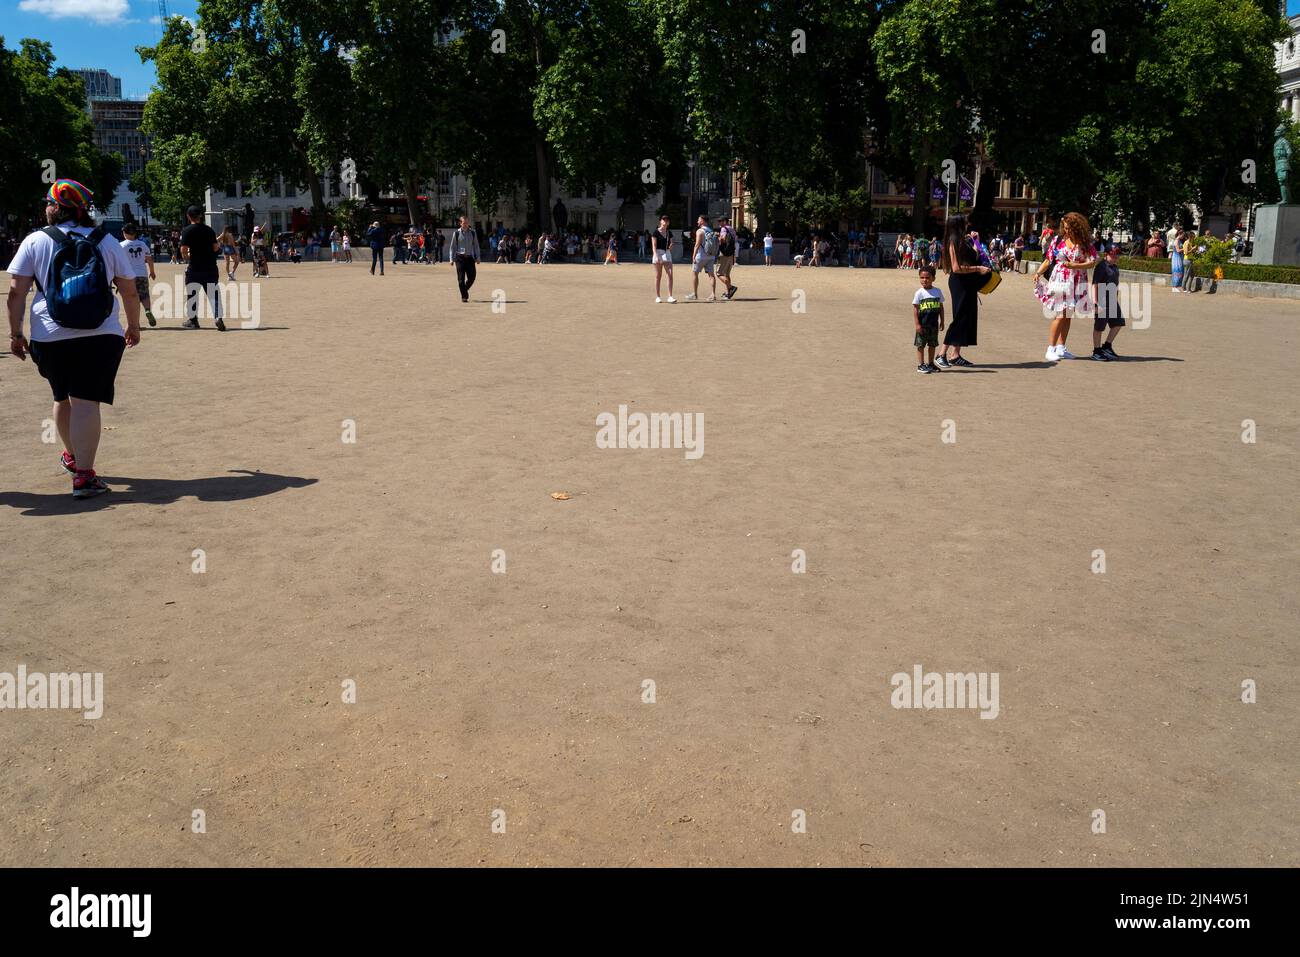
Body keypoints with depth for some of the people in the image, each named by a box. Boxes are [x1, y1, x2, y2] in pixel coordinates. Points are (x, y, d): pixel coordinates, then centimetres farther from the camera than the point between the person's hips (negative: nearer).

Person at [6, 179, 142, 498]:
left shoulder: (35, 242, 3)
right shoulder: (106, 242, 7)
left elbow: (16, 292, -1)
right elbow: (129, 292, 9)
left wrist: (15, 333, 6)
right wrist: (133, 326, 22)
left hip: (51, 339, 1)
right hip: (102, 337, -1)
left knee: (63, 397, 21)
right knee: (85, 401, -6)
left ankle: (72, 457, 40)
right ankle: (84, 475, -14)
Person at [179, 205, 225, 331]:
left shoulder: (187, 231, -7)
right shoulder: (209, 229, 5)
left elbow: (184, 250, -12)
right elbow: (215, 247, 5)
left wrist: (187, 258, 6)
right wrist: (219, 245, 26)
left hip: (195, 267, -3)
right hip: (210, 267, 3)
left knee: (192, 293, 11)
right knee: (213, 293, 4)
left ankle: (192, 319, 17)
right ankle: (218, 317, -11)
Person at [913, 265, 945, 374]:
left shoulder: (938, 292, 5)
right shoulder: (919, 293, -6)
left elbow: (941, 307, 12)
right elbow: (915, 309, -8)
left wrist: (941, 322, 10)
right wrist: (917, 324, -13)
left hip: (934, 323, 4)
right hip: (922, 323, -4)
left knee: (933, 344, 12)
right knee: (921, 344, 0)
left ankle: (930, 363, 22)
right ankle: (920, 365, 6)